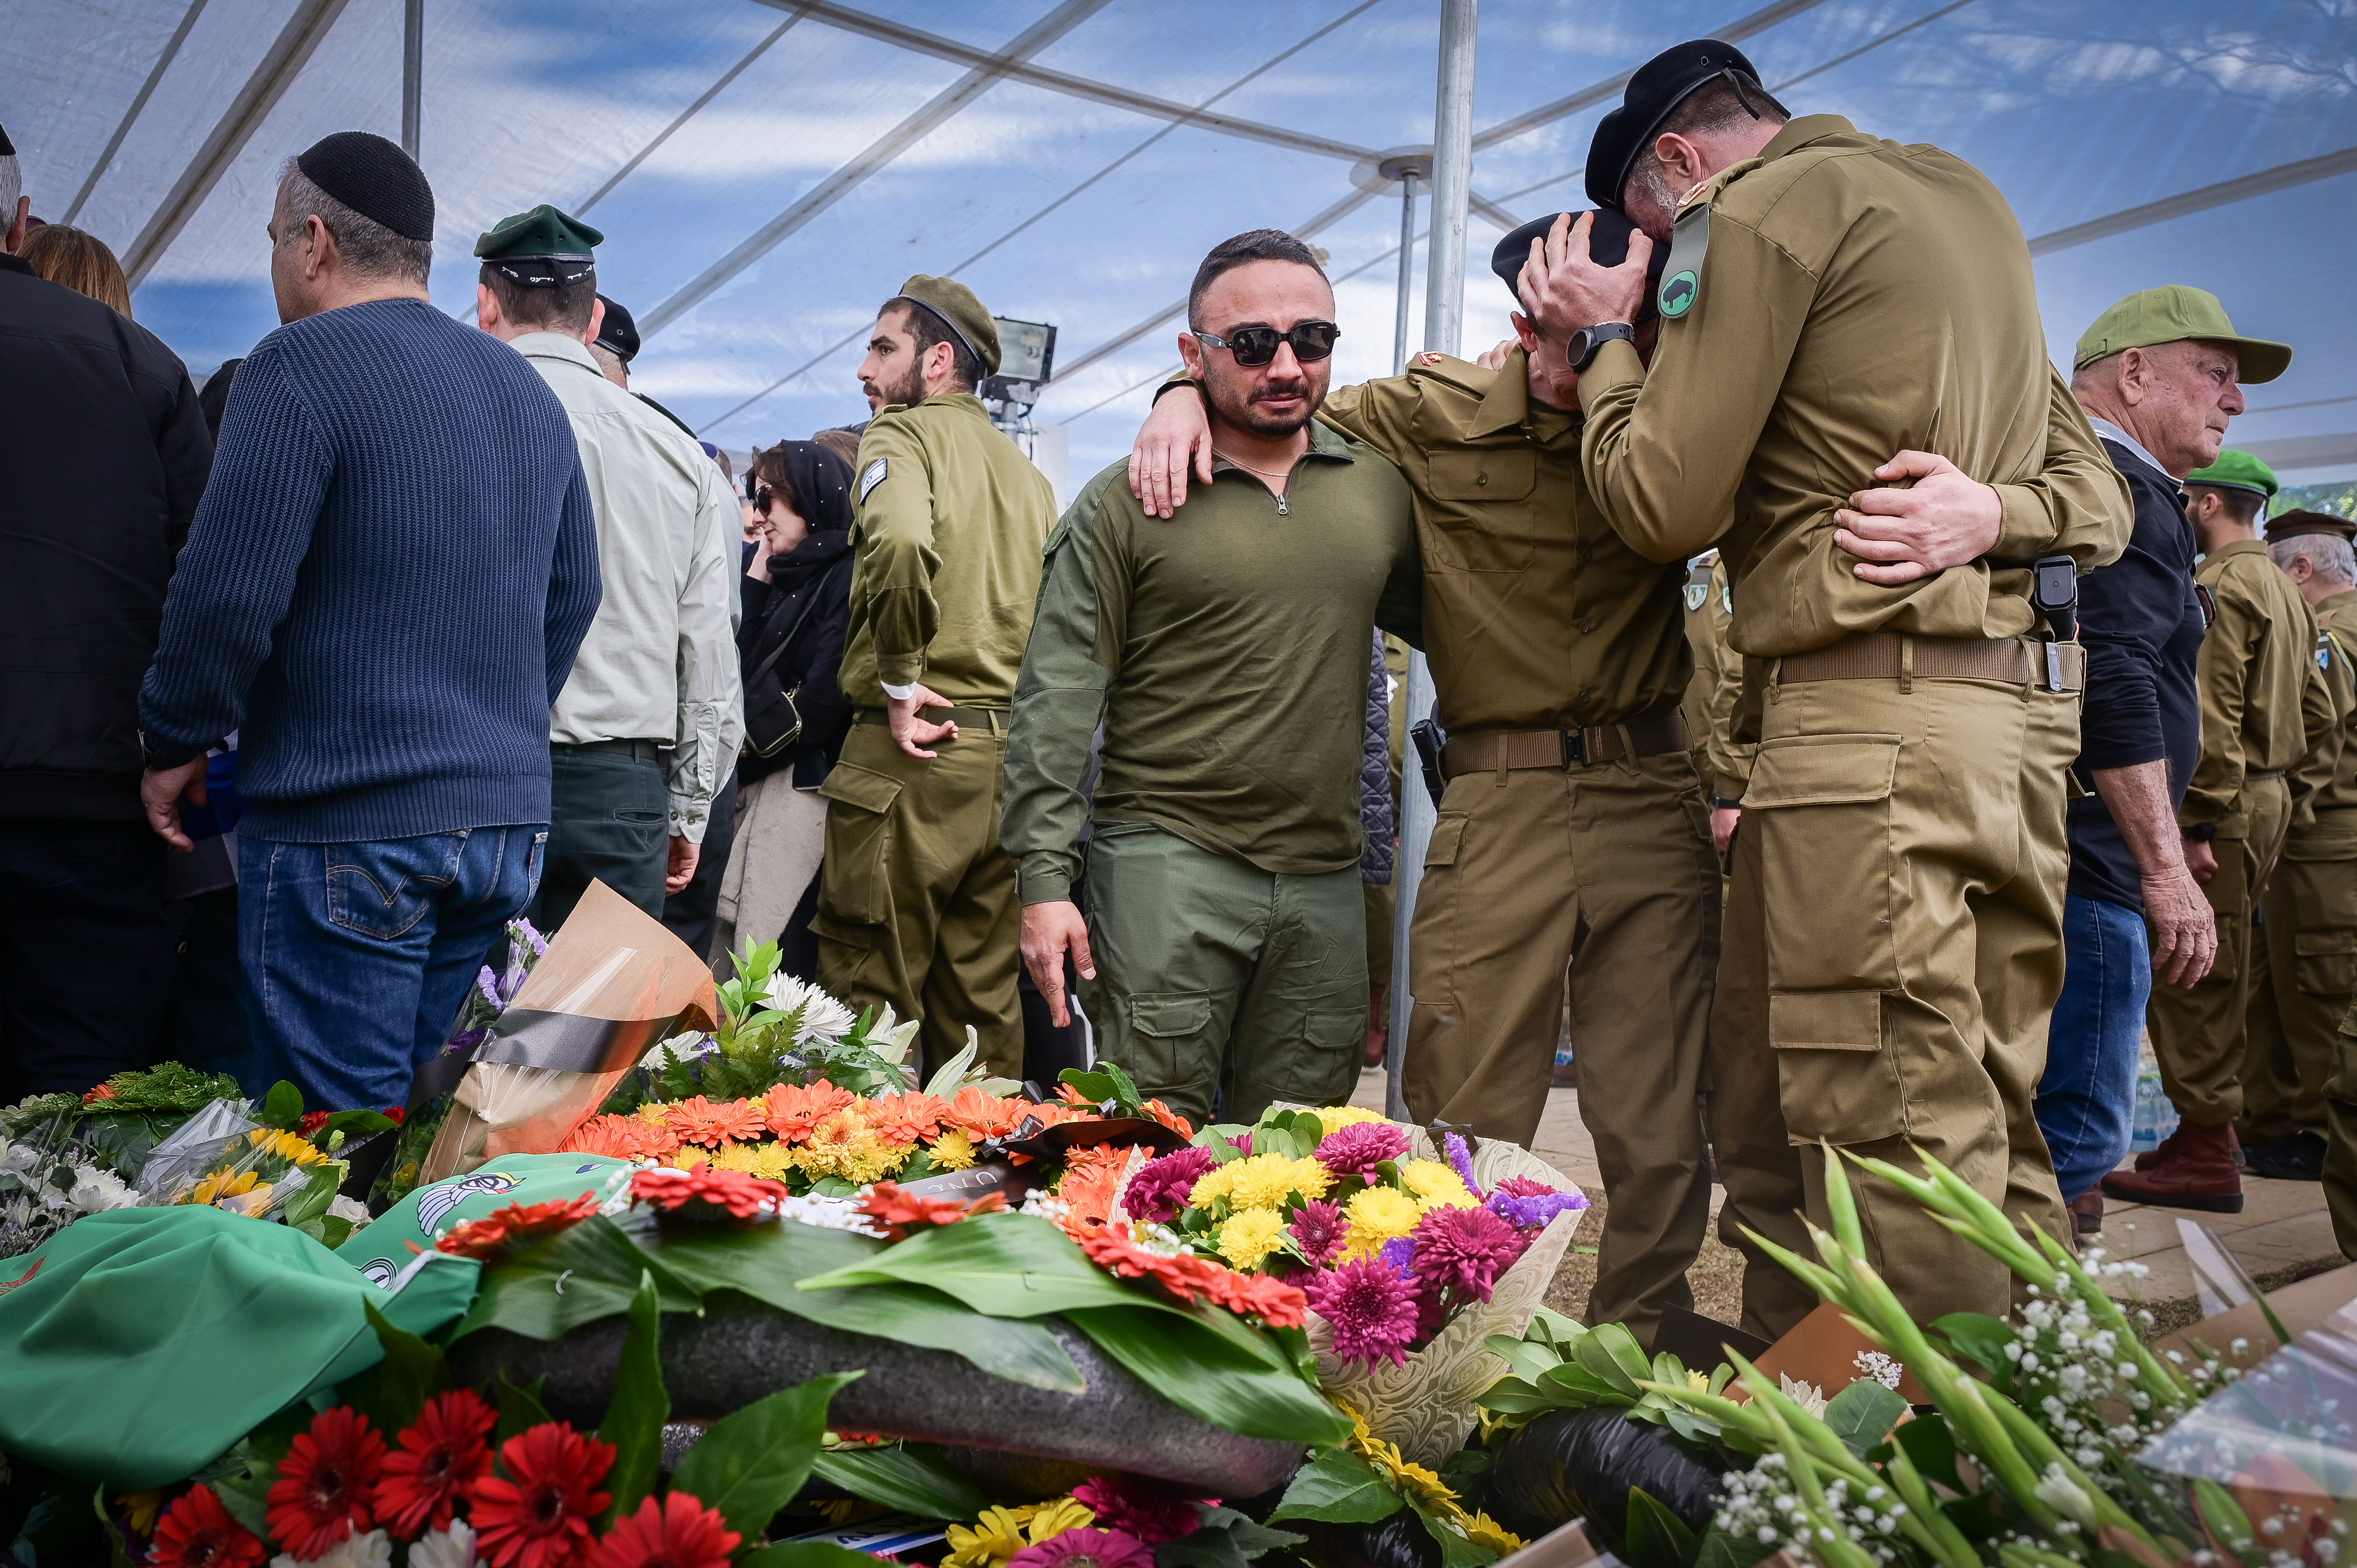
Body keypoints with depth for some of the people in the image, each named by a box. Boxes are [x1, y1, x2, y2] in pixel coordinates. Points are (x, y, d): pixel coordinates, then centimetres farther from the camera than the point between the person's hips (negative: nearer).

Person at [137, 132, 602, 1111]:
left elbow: (228, 589, -14)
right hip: (508, 818, 8)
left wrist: (175, 744, 0)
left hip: (345, 832, -7)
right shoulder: (528, 389, 14)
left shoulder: (301, 365, -9)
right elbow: (573, 595, 19)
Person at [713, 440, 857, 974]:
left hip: (803, 786, -9)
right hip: (757, 785, 9)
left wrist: (747, 737, -1)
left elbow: (819, 706, -16)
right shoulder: (789, 577, 20)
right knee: (722, 948, 5)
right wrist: (757, 580, 11)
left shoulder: (848, 576, -9)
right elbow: (744, 670, 14)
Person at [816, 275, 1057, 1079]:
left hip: (912, 753, -7)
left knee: (868, 1001, 0)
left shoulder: (902, 432, -2)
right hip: (1013, 761, 7)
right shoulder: (1028, 473, 20)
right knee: (985, 1006, 12)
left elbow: (900, 538, -24)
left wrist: (898, 681, -15)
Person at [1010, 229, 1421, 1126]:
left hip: (1326, 879, 4)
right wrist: (1046, 878, -9)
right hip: (1168, 862, -3)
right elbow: (1056, 702, -3)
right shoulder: (1126, 502, -1)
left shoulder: (1382, 488, 10)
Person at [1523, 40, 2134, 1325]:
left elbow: (1665, 508, -6)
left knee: (1894, 1152, -8)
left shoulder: (1756, 208, -2)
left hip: (1872, 710, -9)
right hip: (2023, 701, 9)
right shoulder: (1968, 196, 25)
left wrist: (1602, 342, 9)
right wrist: (1996, 511, 0)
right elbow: (2097, 488, 20)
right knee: (1990, 1127, 12)